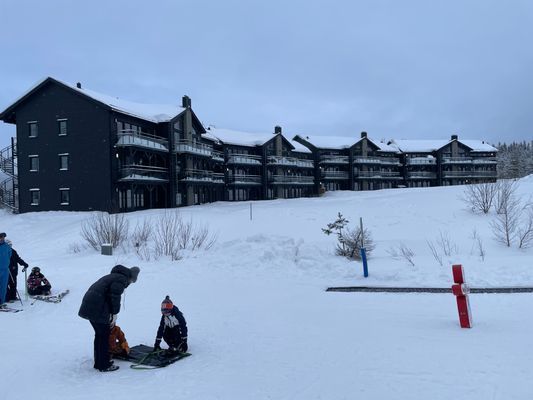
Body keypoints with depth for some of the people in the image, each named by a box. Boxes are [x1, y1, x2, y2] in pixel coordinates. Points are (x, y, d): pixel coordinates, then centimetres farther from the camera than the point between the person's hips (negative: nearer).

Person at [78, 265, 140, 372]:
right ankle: (104, 365, 9)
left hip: (88, 306, 10)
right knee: (104, 335, 1)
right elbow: (115, 295, -17)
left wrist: (111, 313, 26)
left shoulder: (113, 276, 25)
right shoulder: (122, 279, -5)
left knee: (99, 334, 20)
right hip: (97, 309, -10)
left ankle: (99, 362, 30)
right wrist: (115, 313, -9)